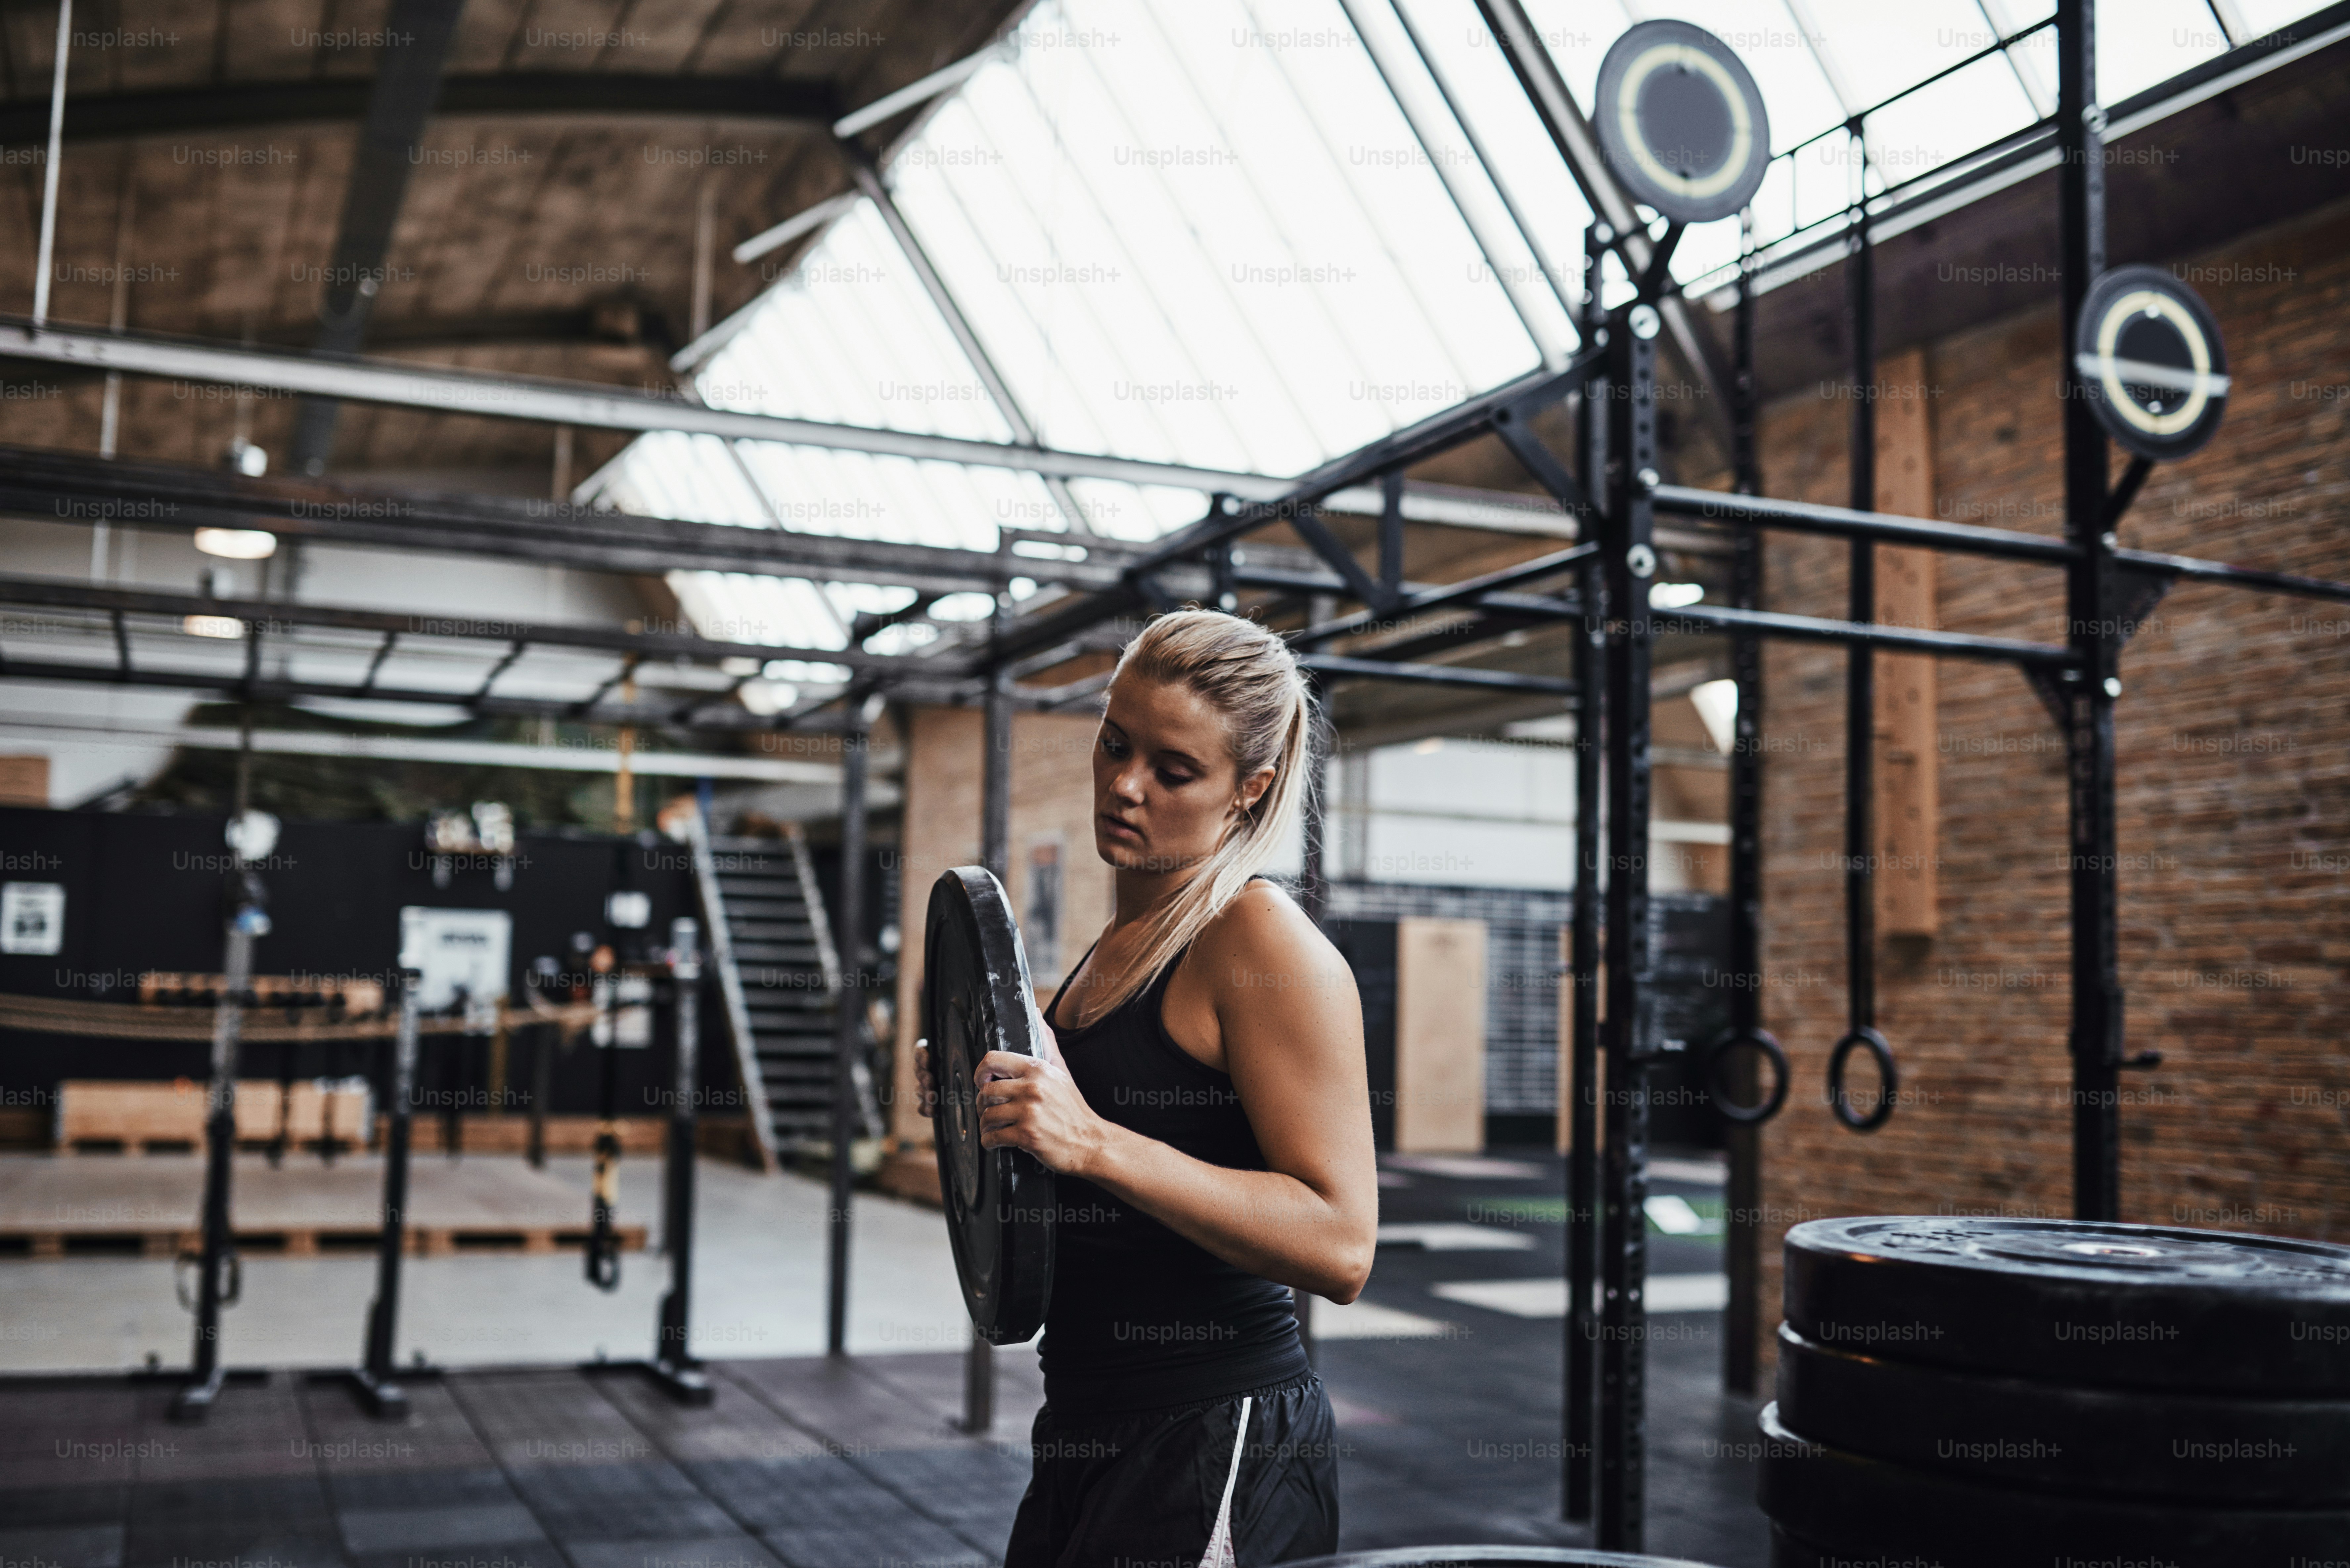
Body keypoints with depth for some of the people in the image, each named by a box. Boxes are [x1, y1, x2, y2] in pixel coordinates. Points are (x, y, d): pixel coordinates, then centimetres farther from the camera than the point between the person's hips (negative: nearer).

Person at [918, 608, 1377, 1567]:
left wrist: (1093, 1141, -27)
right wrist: (990, 1104, 6)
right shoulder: (1116, 949, 11)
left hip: (1223, 1456, -8)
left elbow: (1340, 1246, -22)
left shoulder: (1263, 942, -14)